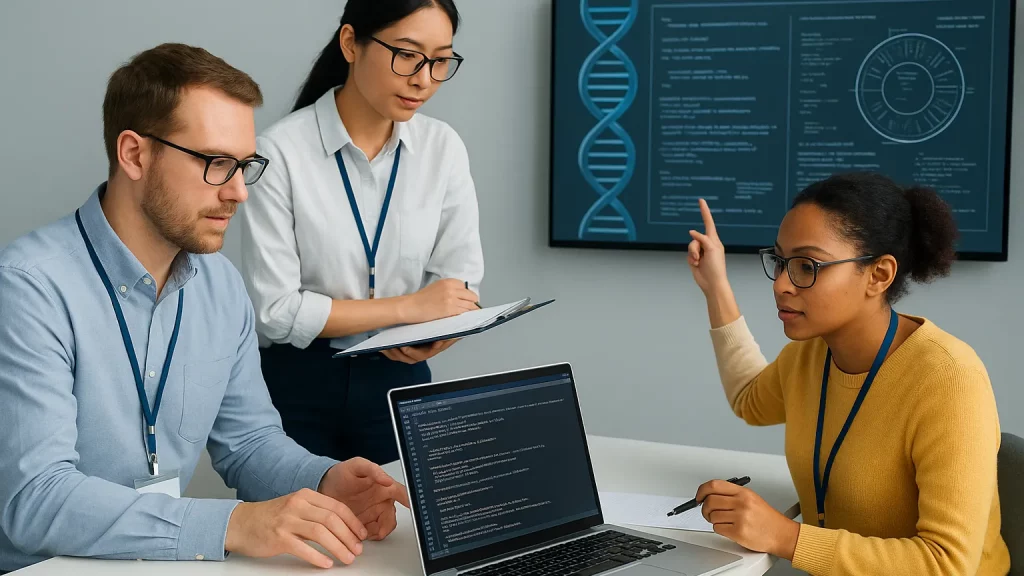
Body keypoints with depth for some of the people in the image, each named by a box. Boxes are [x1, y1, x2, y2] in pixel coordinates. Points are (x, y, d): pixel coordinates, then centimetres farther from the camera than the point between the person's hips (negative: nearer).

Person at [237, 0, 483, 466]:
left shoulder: (444, 148, -3)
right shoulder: (280, 152, -16)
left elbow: (460, 281, 0)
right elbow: (274, 309, -18)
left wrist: (435, 334, -21)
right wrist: (407, 308, -17)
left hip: (400, 382, 3)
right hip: (297, 388, -3)